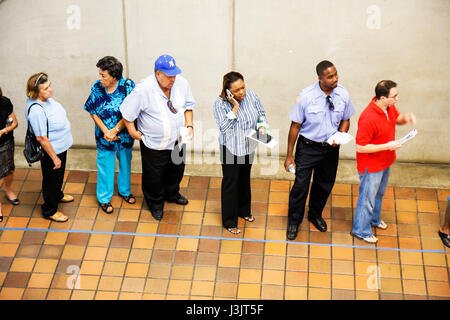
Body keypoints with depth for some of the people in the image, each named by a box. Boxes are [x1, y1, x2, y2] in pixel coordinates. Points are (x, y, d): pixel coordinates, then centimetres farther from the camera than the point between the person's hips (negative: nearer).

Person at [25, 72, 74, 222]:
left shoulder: (47, 98, -8)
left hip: (61, 146, 9)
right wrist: (54, 157, -21)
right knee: (51, 179, 13)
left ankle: (58, 195, 58)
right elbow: (41, 138, -29)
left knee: (59, 175, 31)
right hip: (50, 151, -9)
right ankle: (49, 210, 34)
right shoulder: (36, 110, -35)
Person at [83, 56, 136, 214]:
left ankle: (125, 190, 45)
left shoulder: (127, 86, -18)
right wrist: (105, 131, -15)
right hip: (104, 136, 0)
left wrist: (115, 130, -19)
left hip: (124, 134, 0)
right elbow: (93, 112, -5)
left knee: (125, 163, 20)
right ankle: (104, 198, 30)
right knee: (105, 166, 12)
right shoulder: (97, 87, -14)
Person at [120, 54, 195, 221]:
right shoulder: (144, 89, -26)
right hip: (153, 145, -5)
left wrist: (189, 125, -5)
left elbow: (188, 106, 5)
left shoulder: (182, 83, -10)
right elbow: (127, 112, -15)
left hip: (177, 140, 5)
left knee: (176, 170, 26)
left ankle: (172, 194, 56)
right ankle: (155, 203, 40)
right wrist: (133, 131, -10)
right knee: (154, 176, 13)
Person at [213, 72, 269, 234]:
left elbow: (261, 114, 4)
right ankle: (229, 221, 19)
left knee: (245, 179, 23)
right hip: (230, 149, -5)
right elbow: (223, 128, -29)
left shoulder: (251, 96, -11)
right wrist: (235, 107, -32)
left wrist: (263, 126, -16)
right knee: (230, 183, 5)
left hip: (249, 147, 5)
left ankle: (244, 210, 46)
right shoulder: (220, 104, -23)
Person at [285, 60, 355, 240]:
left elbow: (345, 120, 7)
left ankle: (315, 215, 46)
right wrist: (289, 156, -9)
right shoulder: (306, 97, -19)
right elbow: (295, 126, -12)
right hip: (308, 147, -4)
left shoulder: (343, 94, -9)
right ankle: (294, 222, 24)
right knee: (300, 185, 1)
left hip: (331, 148, 4)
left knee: (325, 185, 19)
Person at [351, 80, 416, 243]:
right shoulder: (368, 118, -35)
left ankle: (374, 219, 53)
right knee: (367, 198, 10)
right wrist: (387, 146, -28)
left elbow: (397, 118, 13)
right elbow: (360, 147, -30)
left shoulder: (389, 107, -10)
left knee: (379, 194, 29)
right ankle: (361, 230, 30)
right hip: (371, 166, -9)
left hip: (385, 162, 9)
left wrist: (406, 118, -12)